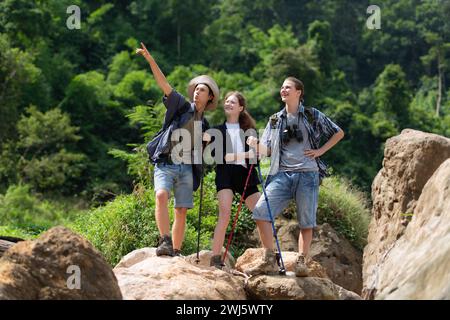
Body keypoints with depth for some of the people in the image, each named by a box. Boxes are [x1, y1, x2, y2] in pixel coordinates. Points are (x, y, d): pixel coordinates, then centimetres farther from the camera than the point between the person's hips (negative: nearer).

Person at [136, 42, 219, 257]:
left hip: (187, 168, 4)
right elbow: (163, 84, -4)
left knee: (181, 211, 1)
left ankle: (176, 252, 7)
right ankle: (164, 241, -33)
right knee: (161, 195, -28)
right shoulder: (182, 106, 7)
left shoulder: (204, 124, 18)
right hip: (166, 164, -4)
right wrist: (150, 59, -15)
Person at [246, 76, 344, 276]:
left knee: (306, 222, -3)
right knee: (261, 211, -14)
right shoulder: (275, 120, 16)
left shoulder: (312, 116, 9)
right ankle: (269, 260, -9)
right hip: (282, 174, 2)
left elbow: (339, 133, 15)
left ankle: (302, 262, 4)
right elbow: (266, 150, 10)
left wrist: (320, 151, 4)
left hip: (307, 174, -2)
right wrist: (255, 145, -12)